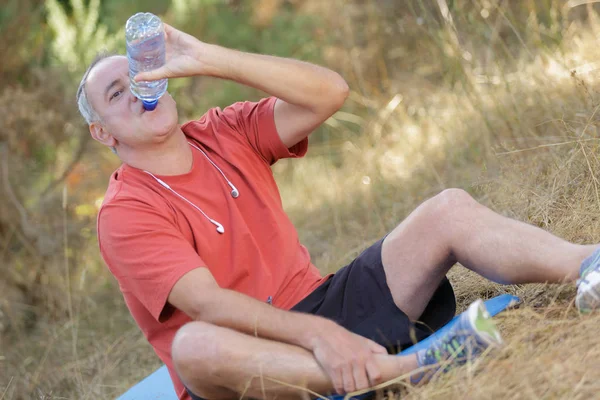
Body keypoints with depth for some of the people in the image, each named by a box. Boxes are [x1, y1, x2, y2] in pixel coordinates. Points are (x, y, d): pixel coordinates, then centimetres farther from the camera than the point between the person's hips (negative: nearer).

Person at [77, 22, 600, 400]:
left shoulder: (225, 135, 9)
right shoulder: (125, 216, -7)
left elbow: (330, 92, -6)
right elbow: (207, 305, -22)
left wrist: (208, 59, -12)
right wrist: (315, 334, -35)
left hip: (317, 307, 5)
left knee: (448, 210, -12)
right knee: (194, 344, -41)